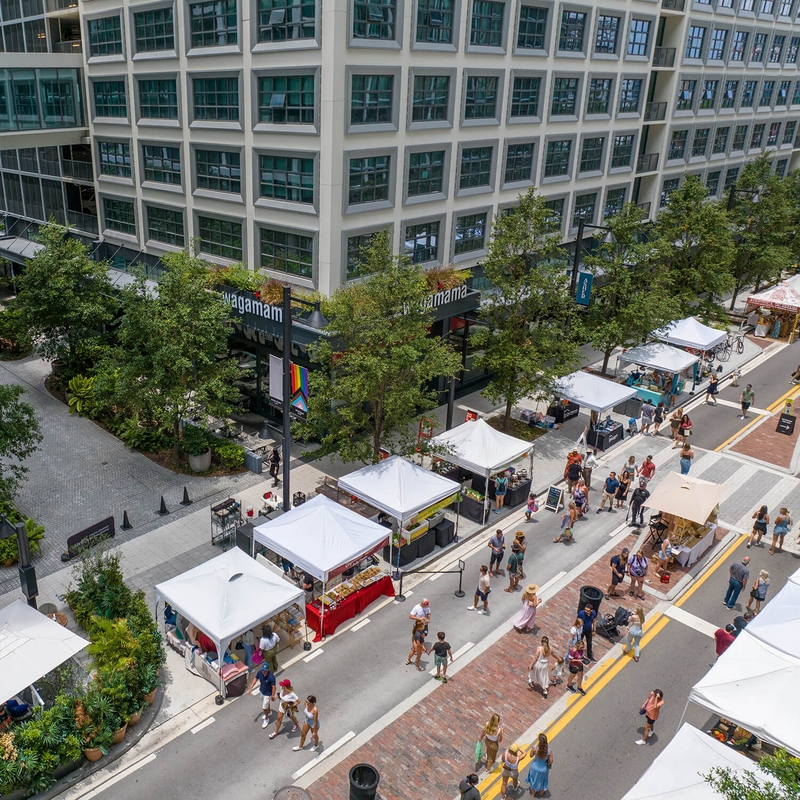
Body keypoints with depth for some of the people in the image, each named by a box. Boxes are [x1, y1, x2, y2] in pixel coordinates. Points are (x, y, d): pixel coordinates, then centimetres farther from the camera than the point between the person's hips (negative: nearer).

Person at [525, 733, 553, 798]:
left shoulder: (534, 748, -32)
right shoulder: (549, 751, -33)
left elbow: (531, 756, -12)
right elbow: (551, 761, -18)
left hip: (535, 767, 1)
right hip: (543, 768, -1)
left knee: (534, 780, 31)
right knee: (542, 780, 32)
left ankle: (533, 794, 55)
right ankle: (541, 792, 58)